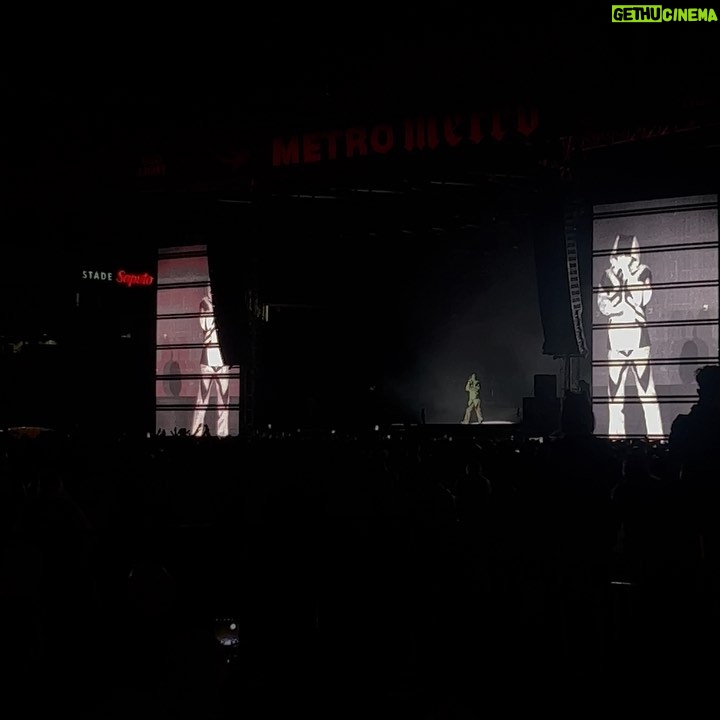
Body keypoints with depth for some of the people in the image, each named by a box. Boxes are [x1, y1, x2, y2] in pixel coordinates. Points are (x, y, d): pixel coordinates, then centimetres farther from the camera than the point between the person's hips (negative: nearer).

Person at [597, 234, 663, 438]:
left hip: (638, 339, -2)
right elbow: (604, 306, 1)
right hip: (615, 341, 2)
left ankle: (655, 436, -3)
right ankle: (615, 436, 8)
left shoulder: (643, 272, 4)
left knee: (646, 389, -8)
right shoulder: (608, 275, 10)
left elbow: (640, 299, -11)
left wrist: (627, 273, -9)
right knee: (614, 392, 2)